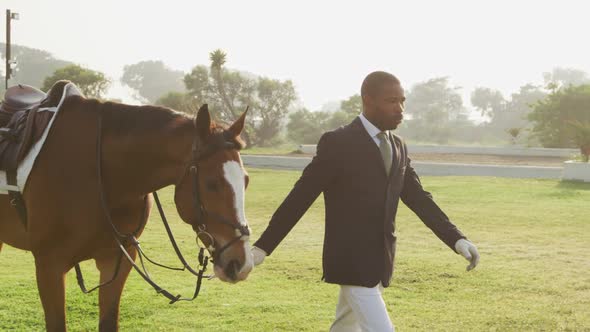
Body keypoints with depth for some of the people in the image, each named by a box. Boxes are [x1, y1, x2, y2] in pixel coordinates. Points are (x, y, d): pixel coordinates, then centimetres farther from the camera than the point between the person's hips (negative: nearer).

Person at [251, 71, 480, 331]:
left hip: (380, 262, 7)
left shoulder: (398, 147, 11)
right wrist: (263, 246, -10)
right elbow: (300, 197, -10)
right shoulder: (337, 143, -11)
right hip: (351, 262, -7)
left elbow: (418, 198, 10)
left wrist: (456, 239, -4)